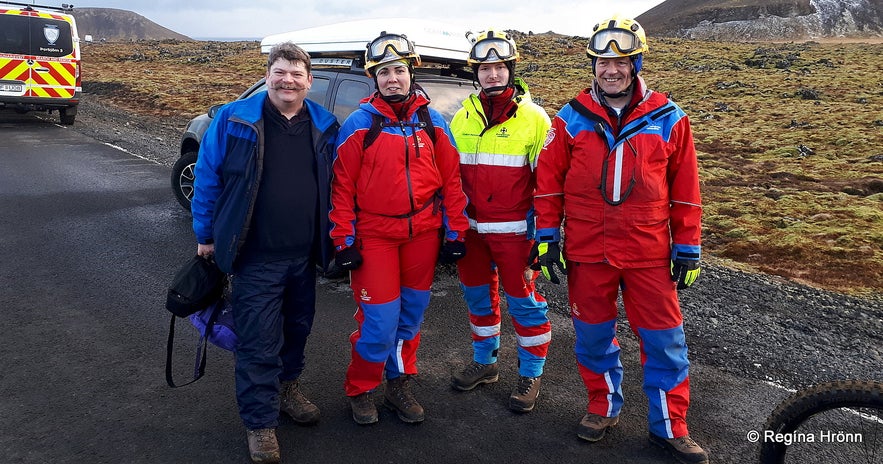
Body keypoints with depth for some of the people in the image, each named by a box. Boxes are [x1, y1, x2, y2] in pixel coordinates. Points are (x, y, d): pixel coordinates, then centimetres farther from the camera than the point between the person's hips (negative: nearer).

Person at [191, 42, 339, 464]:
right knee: (258, 342, 1)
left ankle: (287, 387, 44)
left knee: (297, 329, 19)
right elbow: (207, 178, -1)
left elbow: (335, 185, 12)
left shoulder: (325, 127, 4)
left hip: (304, 255, 4)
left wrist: (335, 237, 10)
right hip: (255, 257, -4)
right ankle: (260, 422, 18)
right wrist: (205, 235, 0)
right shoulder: (233, 120, -6)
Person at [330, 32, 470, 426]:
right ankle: (359, 391, 22)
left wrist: (455, 233, 3)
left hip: (422, 234, 3)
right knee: (379, 323, -3)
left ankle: (398, 386, 33)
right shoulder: (360, 123, -5)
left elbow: (451, 180, 6)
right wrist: (344, 241, -8)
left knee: (410, 316, 13)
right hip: (374, 235, -3)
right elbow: (342, 184, -5)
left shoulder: (432, 122, 4)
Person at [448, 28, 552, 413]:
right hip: (471, 228, 5)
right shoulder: (462, 118, 8)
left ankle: (531, 374, 20)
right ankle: (484, 362, 34)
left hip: (514, 230, -4)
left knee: (524, 301, 3)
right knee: (478, 296, 15)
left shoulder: (533, 118, -5)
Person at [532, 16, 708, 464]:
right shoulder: (571, 119, 0)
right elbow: (548, 180, 3)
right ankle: (603, 405, 35)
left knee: (664, 339, 6)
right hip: (587, 249, 1)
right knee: (593, 334, 13)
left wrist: (687, 248, 3)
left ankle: (670, 426, 24)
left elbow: (685, 189, 3)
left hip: (648, 251, 0)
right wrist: (547, 235, 0)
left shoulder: (668, 119, -1)